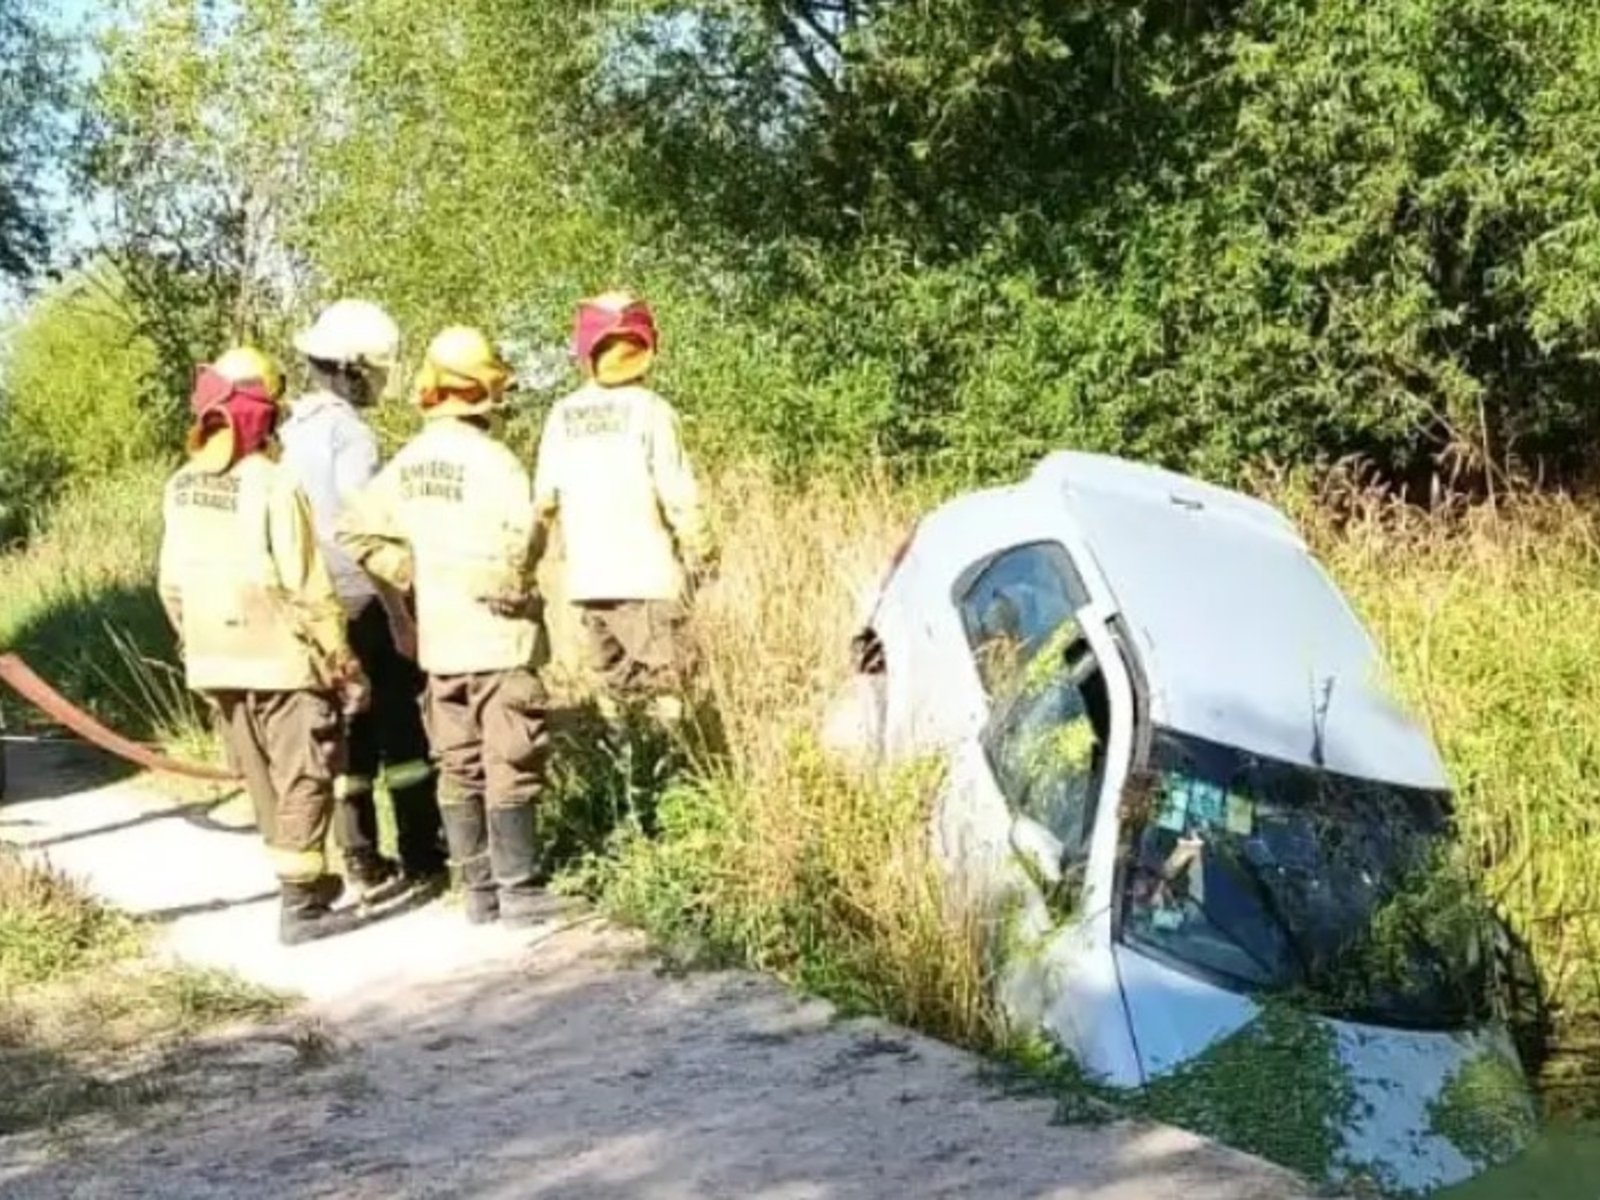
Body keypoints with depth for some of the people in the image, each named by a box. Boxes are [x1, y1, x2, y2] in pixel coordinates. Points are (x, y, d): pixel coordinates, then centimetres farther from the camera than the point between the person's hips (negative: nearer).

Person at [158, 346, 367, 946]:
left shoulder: (180, 488, 3)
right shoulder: (274, 485, -17)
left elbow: (172, 586, 8)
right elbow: (309, 590, -16)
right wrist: (344, 661, -9)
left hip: (215, 662, 7)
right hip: (281, 658, -7)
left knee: (263, 780, 18)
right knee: (303, 780, 3)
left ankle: (306, 880, 31)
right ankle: (300, 905, 4)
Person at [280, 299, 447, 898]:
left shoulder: (292, 430, 10)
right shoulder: (349, 432, -15)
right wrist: (401, 616, -16)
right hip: (363, 605, -8)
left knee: (348, 736, 11)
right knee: (402, 730, 1)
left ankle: (363, 866, 13)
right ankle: (423, 859, 6)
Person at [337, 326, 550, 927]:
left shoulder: (409, 461, 5)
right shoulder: (493, 461, -16)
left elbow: (357, 530, 5)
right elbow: (512, 551, -24)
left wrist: (417, 577, 9)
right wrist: (513, 592, -4)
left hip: (438, 641, 6)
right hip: (498, 638, -6)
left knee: (458, 770, 12)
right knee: (510, 768, 0)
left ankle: (479, 892, 18)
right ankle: (519, 894, 2)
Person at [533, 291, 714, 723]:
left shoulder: (564, 415, 5)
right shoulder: (649, 410, -8)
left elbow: (543, 498, 4)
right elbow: (677, 494, -10)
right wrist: (698, 553, 0)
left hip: (586, 578, 5)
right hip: (647, 575, -5)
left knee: (617, 685, 16)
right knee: (664, 688, 0)